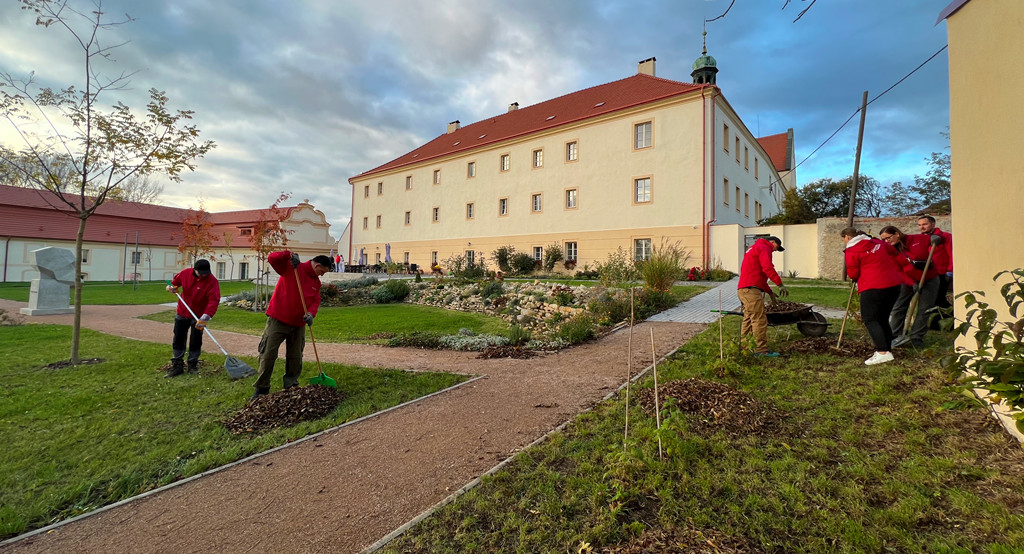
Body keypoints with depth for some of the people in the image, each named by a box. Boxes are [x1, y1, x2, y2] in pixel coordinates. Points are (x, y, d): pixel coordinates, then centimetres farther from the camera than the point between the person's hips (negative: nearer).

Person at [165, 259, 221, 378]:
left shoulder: (212, 281, -22)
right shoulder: (186, 273, -9)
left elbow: (214, 301, -29)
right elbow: (176, 280, 15)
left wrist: (205, 318, -37)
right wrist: (171, 286, -9)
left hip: (198, 316, -4)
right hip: (182, 314, 4)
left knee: (195, 342, 6)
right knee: (178, 340, 9)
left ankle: (193, 365, 20)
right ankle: (177, 366, 19)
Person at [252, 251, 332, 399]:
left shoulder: (316, 281, 11)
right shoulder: (290, 266, -5)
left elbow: (315, 301, 4)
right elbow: (272, 258, -17)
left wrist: (311, 313, -15)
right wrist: (289, 255, -31)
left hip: (298, 324, 5)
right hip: (277, 320, -5)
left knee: (295, 358, 10)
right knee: (268, 355, 0)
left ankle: (291, 386, 25)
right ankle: (262, 389, 13)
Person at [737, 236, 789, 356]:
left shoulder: (753, 249, 30)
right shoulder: (765, 248, 0)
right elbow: (767, 268, -17)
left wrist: (770, 292, 27)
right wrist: (780, 284, -16)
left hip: (742, 289, 10)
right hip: (751, 289, -10)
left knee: (748, 319, 15)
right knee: (760, 320, -8)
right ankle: (761, 350, -7)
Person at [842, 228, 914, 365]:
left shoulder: (851, 251, -8)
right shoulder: (877, 243, 14)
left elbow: (853, 274, -7)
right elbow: (893, 253, 27)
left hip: (873, 288, -8)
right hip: (894, 285, 8)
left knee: (870, 319, -6)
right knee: (882, 318, 16)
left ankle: (883, 352, -19)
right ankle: (887, 350, 17)